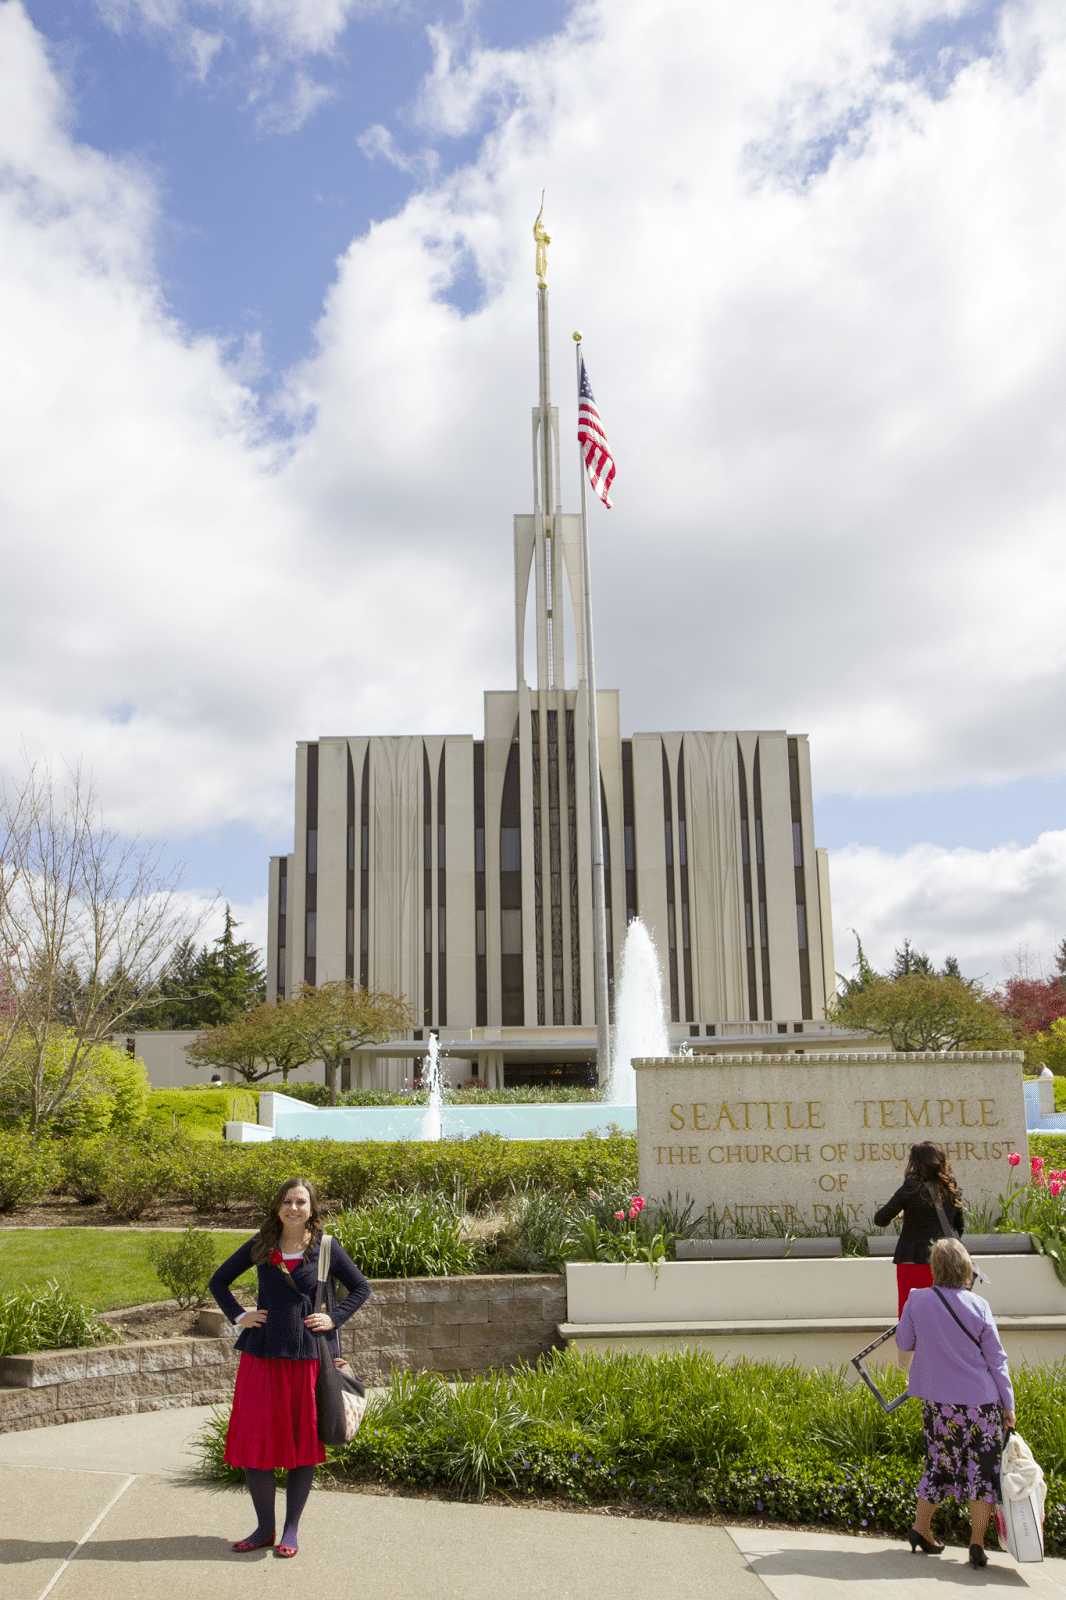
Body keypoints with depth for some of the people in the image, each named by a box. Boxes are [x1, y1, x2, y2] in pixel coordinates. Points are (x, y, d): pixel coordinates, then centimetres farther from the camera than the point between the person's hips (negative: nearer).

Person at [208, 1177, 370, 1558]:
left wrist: (334, 1318, -2)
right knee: (255, 1438, 2)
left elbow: (361, 1288, 10)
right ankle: (264, 1528, 20)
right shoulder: (260, 1246, 5)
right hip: (262, 1355, 2)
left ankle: (291, 1530, 19)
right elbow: (219, 1281, 16)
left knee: (302, 1440, 5)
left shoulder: (325, 1248, 1)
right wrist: (238, 1316, 4)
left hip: (308, 1356, -1)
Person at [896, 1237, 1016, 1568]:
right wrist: (1008, 1404, 5)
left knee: (940, 1463, 18)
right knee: (983, 1469, 10)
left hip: (937, 1401, 2)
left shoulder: (917, 1301, -7)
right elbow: (997, 1360, -4)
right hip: (981, 1402, -2)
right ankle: (977, 1544, 9)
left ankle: (920, 1528, 21)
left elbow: (903, 1342, 7)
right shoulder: (979, 1306, -10)